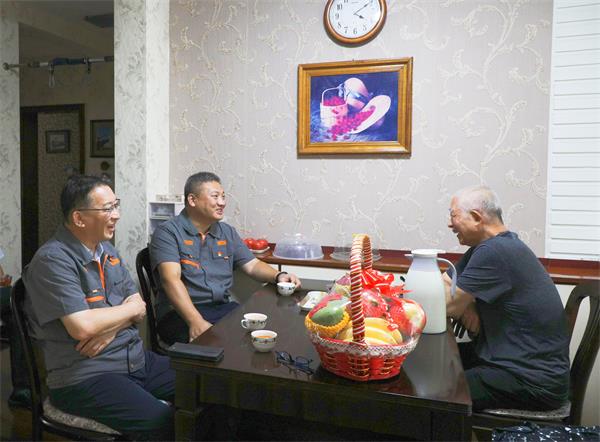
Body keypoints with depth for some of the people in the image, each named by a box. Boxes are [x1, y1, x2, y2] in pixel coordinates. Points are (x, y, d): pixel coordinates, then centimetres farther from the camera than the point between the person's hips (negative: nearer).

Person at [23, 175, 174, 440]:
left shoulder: (107, 250, 10)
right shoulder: (53, 260, -14)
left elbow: (138, 307, 9)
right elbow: (83, 327, -23)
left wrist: (110, 329, -11)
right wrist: (131, 309, -7)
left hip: (137, 360, 7)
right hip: (85, 376, -7)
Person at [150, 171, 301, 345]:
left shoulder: (227, 232, 16)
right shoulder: (167, 232, -5)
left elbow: (252, 265, 17)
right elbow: (171, 279, -18)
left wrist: (278, 276, -5)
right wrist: (196, 322, -30)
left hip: (224, 308, 6)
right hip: (180, 313, -5)